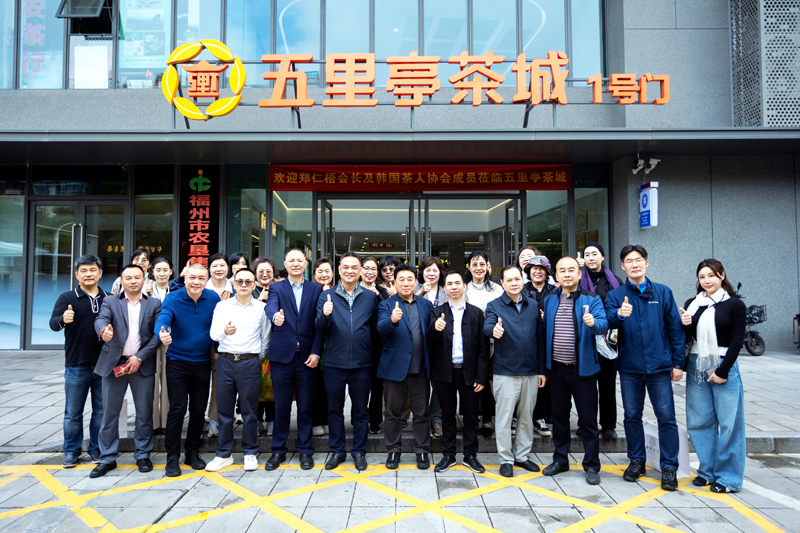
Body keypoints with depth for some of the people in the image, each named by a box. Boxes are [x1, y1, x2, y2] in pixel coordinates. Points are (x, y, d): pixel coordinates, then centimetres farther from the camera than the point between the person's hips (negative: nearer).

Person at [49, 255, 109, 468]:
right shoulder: (67, 298, 0)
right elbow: (53, 323, -14)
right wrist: (63, 319, -37)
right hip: (76, 366, -1)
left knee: (101, 410, 10)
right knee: (73, 412, 8)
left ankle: (97, 449, 23)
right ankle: (71, 451, 23)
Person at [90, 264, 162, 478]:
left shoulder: (154, 304, 6)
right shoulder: (110, 302, 6)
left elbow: (158, 334, -2)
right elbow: (101, 319, -14)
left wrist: (140, 357, -11)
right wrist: (103, 330, -38)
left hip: (142, 365, 0)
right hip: (114, 364, 0)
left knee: (144, 413, 6)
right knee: (109, 413, 6)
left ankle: (143, 455, 21)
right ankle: (108, 458, 19)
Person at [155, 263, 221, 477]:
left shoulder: (213, 298, -3)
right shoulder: (172, 299, -11)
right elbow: (162, 320, -27)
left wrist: (217, 350, 5)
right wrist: (162, 334, -48)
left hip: (203, 363, 3)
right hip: (178, 362, -3)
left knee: (198, 409, 10)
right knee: (177, 409, -4)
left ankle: (192, 452, 27)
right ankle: (172, 457, 10)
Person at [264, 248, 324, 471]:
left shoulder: (316, 290, 7)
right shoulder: (276, 288, 6)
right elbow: (271, 306, -17)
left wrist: (316, 352, -8)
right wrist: (275, 315, -41)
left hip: (307, 357, 0)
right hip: (282, 355, 0)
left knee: (305, 406, 8)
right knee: (281, 405, 8)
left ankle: (305, 450, 22)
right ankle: (278, 450, 23)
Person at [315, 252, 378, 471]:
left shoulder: (370, 297, 4)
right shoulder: (327, 296, 1)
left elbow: (375, 329, 6)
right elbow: (319, 328, -6)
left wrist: (372, 353, 0)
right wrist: (325, 315, -26)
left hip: (362, 364, 0)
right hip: (334, 363, 0)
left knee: (360, 410, 10)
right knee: (334, 409, 11)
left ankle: (359, 452, 25)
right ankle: (337, 451, 26)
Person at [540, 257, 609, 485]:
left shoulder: (591, 299, -6)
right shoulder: (549, 300, 6)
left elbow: (603, 324, -21)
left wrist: (593, 323, -43)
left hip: (583, 368, -4)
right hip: (557, 368, 4)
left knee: (588, 418, 4)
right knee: (559, 415, 14)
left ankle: (592, 466, 19)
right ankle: (560, 460, 29)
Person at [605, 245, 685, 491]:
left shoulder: (663, 292, 5)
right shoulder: (616, 295, 3)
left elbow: (675, 328, 5)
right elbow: (608, 321, -15)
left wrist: (678, 362, 1)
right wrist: (619, 314, -37)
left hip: (659, 365, 0)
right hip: (629, 367, 1)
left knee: (666, 416, 1)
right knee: (632, 415, 10)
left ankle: (669, 467, 14)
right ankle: (636, 461, 26)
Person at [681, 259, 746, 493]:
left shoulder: (735, 305, -2)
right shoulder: (692, 304, 9)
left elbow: (737, 341, -5)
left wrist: (722, 371, -11)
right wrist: (684, 325, -10)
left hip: (724, 367, -4)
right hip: (696, 367, 4)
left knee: (728, 423, 2)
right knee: (699, 421, 8)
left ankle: (727, 476, 14)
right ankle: (707, 470, 22)